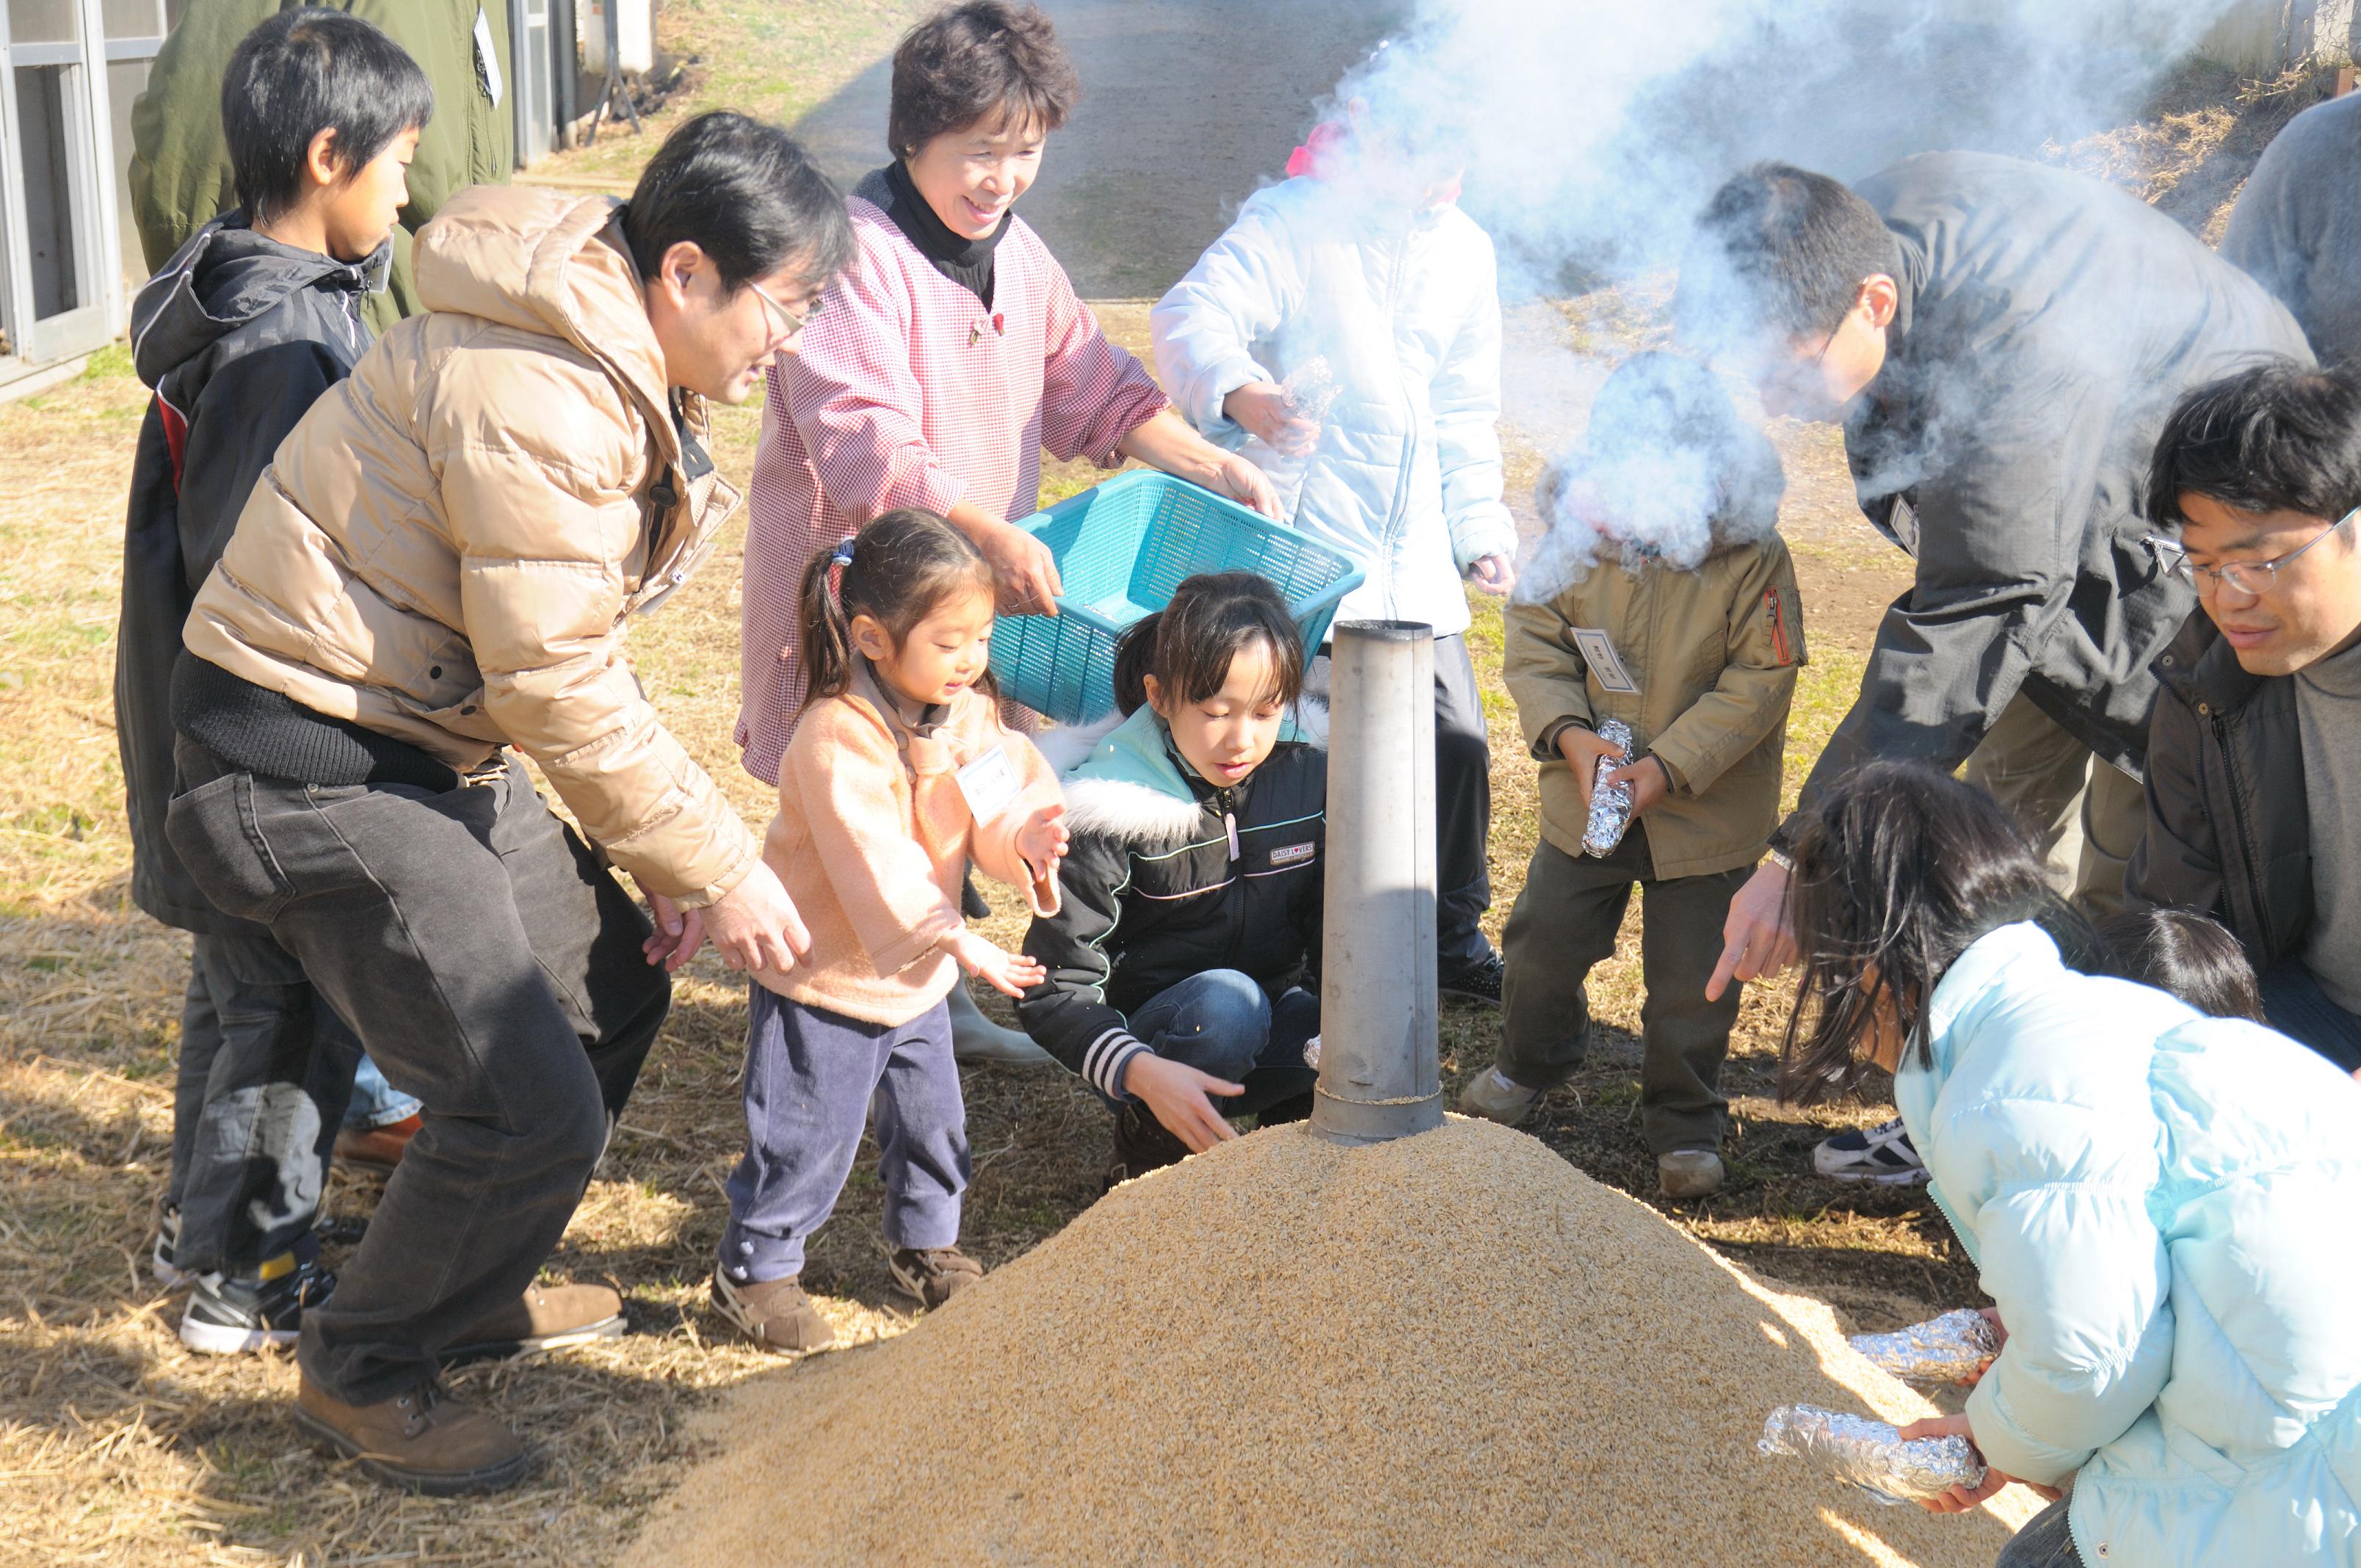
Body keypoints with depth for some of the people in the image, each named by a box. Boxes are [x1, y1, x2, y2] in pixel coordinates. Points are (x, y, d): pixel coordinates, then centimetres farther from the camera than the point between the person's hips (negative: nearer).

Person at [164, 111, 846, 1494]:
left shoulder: (623, 376, 10)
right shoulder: (533, 392, -24)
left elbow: (580, 662, 14)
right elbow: (560, 692, -22)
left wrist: (671, 862, 10)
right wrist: (719, 864, -12)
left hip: (427, 743, 11)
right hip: (313, 768, -10)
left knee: (612, 986, 18)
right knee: (533, 1107, -11)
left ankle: (473, 1290, 36)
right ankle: (362, 1372, 15)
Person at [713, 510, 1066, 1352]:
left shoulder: (970, 714, -2)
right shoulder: (838, 738, -27)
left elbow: (990, 806, -3)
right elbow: (876, 862, -29)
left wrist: (1022, 834, -27)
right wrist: (956, 940, -30)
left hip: (916, 974, 7)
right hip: (827, 977, -7)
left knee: (932, 1119, 18)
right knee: (809, 1134, 3)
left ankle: (926, 1244, 40)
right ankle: (754, 1269, 22)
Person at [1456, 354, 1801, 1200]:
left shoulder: (1752, 553, -18)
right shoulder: (1577, 527, -9)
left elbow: (1759, 680, -15)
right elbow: (1534, 640, -2)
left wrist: (1669, 766, -22)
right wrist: (1569, 734, -18)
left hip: (1709, 812, -3)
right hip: (1584, 800, 3)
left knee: (1690, 980, 7)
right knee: (1542, 945, 15)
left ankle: (1685, 1123, 29)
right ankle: (1531, 1061, 45)